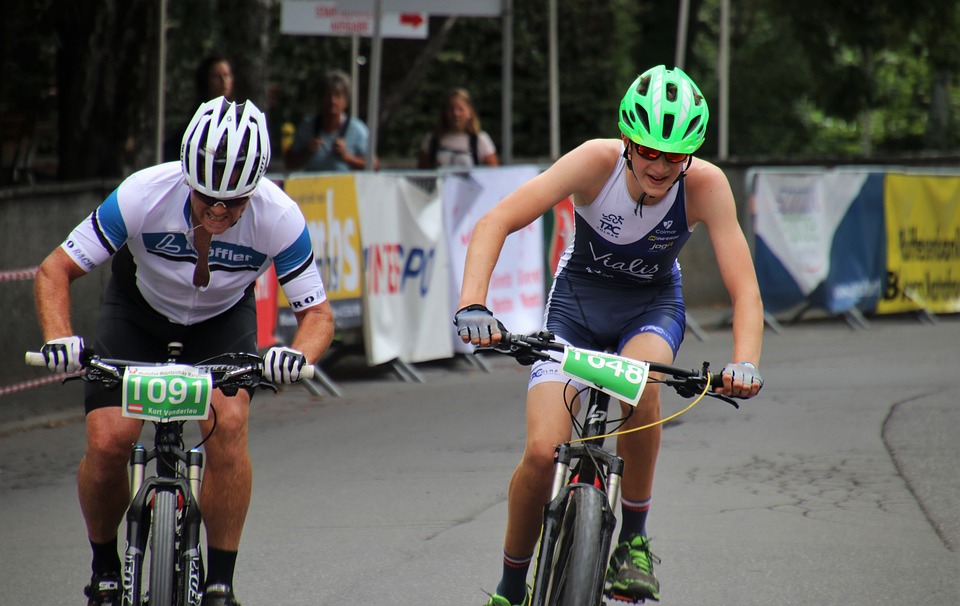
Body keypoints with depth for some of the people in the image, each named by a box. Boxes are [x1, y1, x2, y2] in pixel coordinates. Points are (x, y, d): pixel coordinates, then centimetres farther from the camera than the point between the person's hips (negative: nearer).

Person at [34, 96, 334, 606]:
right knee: (108, 441, -18)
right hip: (138, 311, 0)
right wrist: (59, 339, -42)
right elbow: (54, 270, -24)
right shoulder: (144, 195, -33)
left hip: (222, 320, 0)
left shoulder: (279, 218, -31)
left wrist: (298, 355, -43)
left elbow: (317, 312, -21)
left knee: (228, 425, -27)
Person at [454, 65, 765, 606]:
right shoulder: (598, 162, -27)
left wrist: (745, 362, -44)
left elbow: (745, 288, -26)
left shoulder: (705, 185, -24)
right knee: (543, 451, -19)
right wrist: (472, 304, -45)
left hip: (653, 305, 0)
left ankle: (634, 539, -16)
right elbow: (496, 222, -30)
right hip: (578, 300, 0)